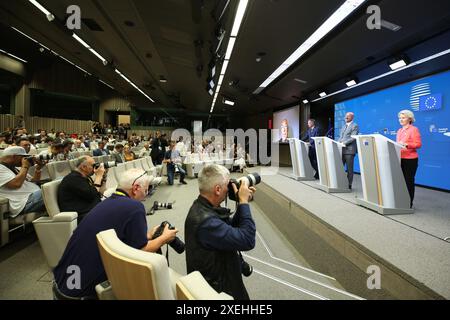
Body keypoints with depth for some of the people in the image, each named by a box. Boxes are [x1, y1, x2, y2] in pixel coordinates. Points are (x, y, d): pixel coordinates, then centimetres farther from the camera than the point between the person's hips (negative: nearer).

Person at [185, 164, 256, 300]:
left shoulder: (202, 206, -4)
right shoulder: (205, 220, -34)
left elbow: (231, 228, 5)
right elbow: (247, 241, -32)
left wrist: (243, 203, -7)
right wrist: (244, 202, -24)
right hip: (216, 288, -8)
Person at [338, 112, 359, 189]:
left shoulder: (355, 126, -2)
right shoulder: (344, 126, 22)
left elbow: (353, 138, -13)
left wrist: (344, 143, -19)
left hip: (349, 150, -7)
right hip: (342, 149, 7)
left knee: (349, 169, -1)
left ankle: (349, 185, 6)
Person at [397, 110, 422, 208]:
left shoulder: (414, 129, -4)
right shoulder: (399, 131, 16)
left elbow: (418, 144, -11)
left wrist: (406, 144, -23)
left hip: (410, 159, -6)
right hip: (399, 159, 6)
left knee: (409, 181, -1)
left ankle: (409, 203, 7)